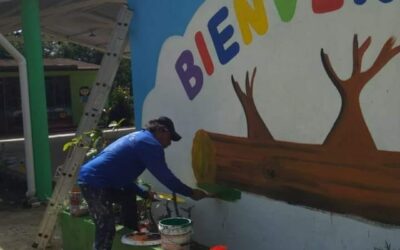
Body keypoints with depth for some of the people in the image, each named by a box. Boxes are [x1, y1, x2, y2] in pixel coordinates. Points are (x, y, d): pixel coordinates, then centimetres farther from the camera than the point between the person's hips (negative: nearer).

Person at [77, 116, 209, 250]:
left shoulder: (138, 137, 21)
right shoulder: (150, 144, -10)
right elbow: (166, 177, -11)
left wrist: (143, 193, 25)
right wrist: (191, 192, -1)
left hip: (92, 178, 11)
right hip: (94, 182, -11)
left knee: (129, 196, 28)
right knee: (106, 230, -10)